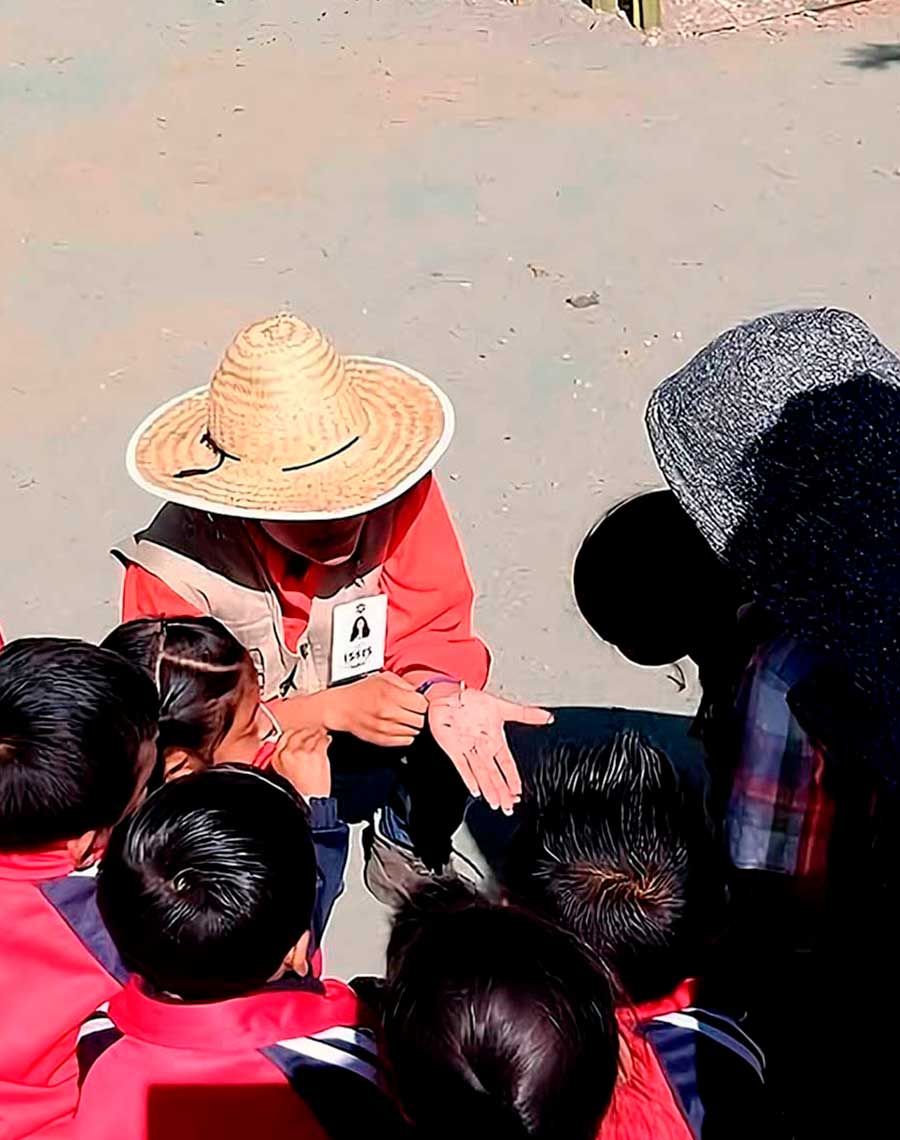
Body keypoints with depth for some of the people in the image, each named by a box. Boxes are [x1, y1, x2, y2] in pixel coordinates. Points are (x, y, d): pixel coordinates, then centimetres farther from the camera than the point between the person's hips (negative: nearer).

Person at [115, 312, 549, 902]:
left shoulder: (399, 495, -21)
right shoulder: (172, 569, -25)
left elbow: (433, 630, -13)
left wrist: (444, 697, -38)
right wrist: (334, 708, -35)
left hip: (373, 748, 2)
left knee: (465, 730, -29)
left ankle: (408, 853, 6)